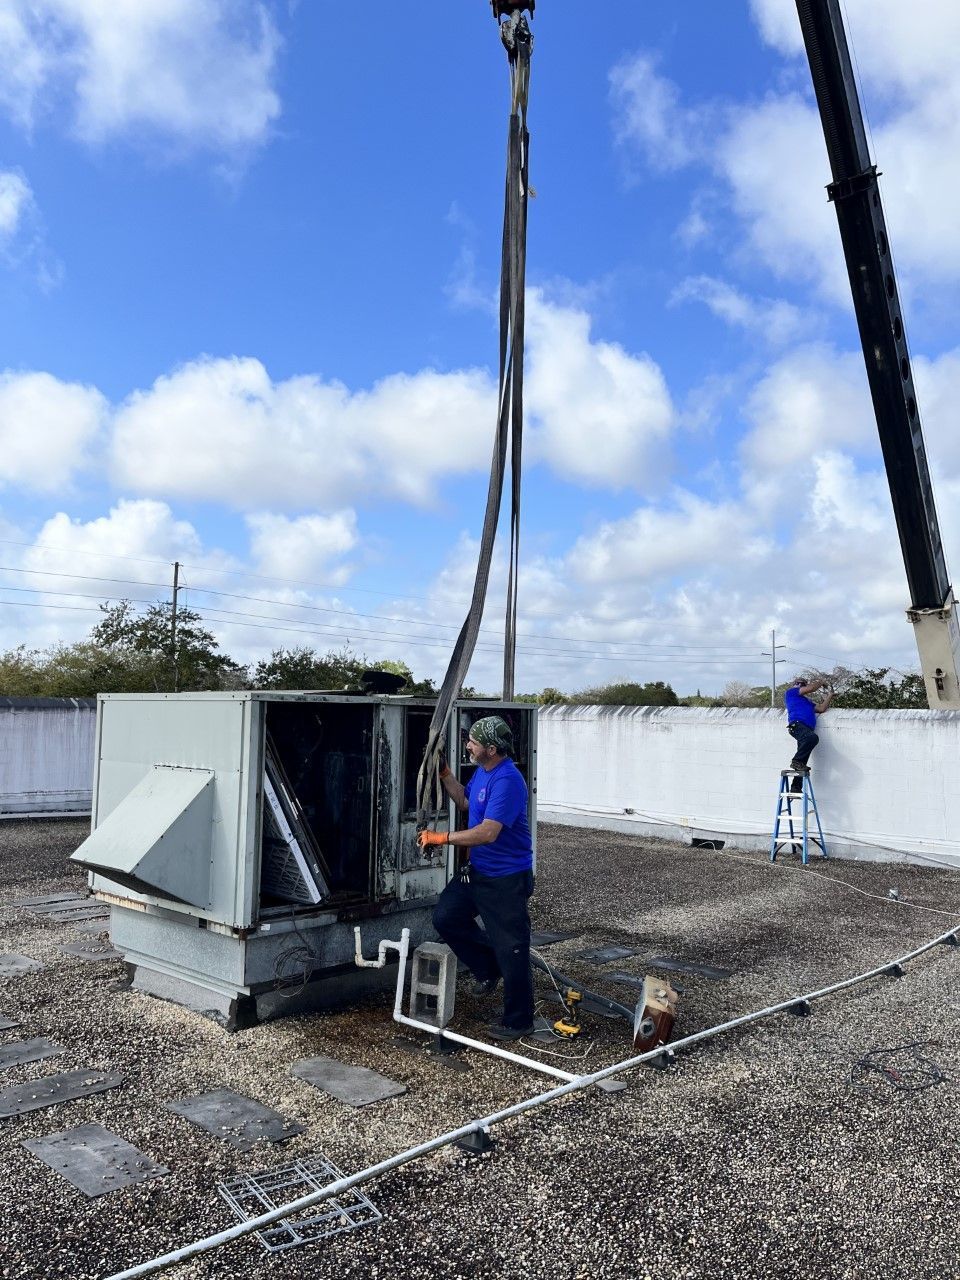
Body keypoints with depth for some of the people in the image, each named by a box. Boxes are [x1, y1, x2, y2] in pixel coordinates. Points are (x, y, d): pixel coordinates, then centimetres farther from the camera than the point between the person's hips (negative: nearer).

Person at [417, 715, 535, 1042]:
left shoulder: (507, 781, -26)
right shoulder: (482, 771, 5)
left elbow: (488, 832, -31)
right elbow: (464, 802, 22)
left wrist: (442, 837, -26)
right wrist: (444, 773, 10)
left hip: (507, 879, -9)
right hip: (477, 870, 9)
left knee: (510, 950, 1)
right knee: (445, 917, 5)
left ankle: (518, 1021, 18)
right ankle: (487, 969, 25)